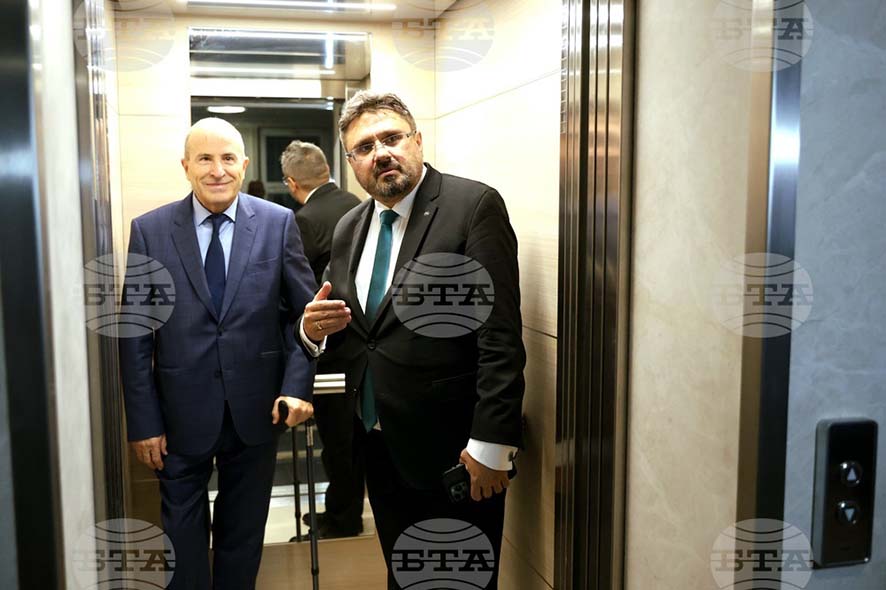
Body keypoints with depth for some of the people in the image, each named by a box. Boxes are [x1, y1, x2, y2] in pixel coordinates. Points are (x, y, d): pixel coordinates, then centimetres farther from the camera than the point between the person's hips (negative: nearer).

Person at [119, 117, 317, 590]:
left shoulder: (279, 223, -4)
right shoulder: (149, 230, -5)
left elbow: (304, 311, 0)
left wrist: (298, 385, -12)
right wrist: (143, 422, -5)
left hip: (255, 409, 1)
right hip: (182, 412, 0)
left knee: (245, 533, 18)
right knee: (183, 533, 15)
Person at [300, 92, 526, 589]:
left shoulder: (475, 205, -12)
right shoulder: (350, 227, 10)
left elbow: (501, 336, -17)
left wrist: (491, 444, -19)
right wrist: (315, 329, -6)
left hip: (453, 452, -6)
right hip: (381, 449, 6)